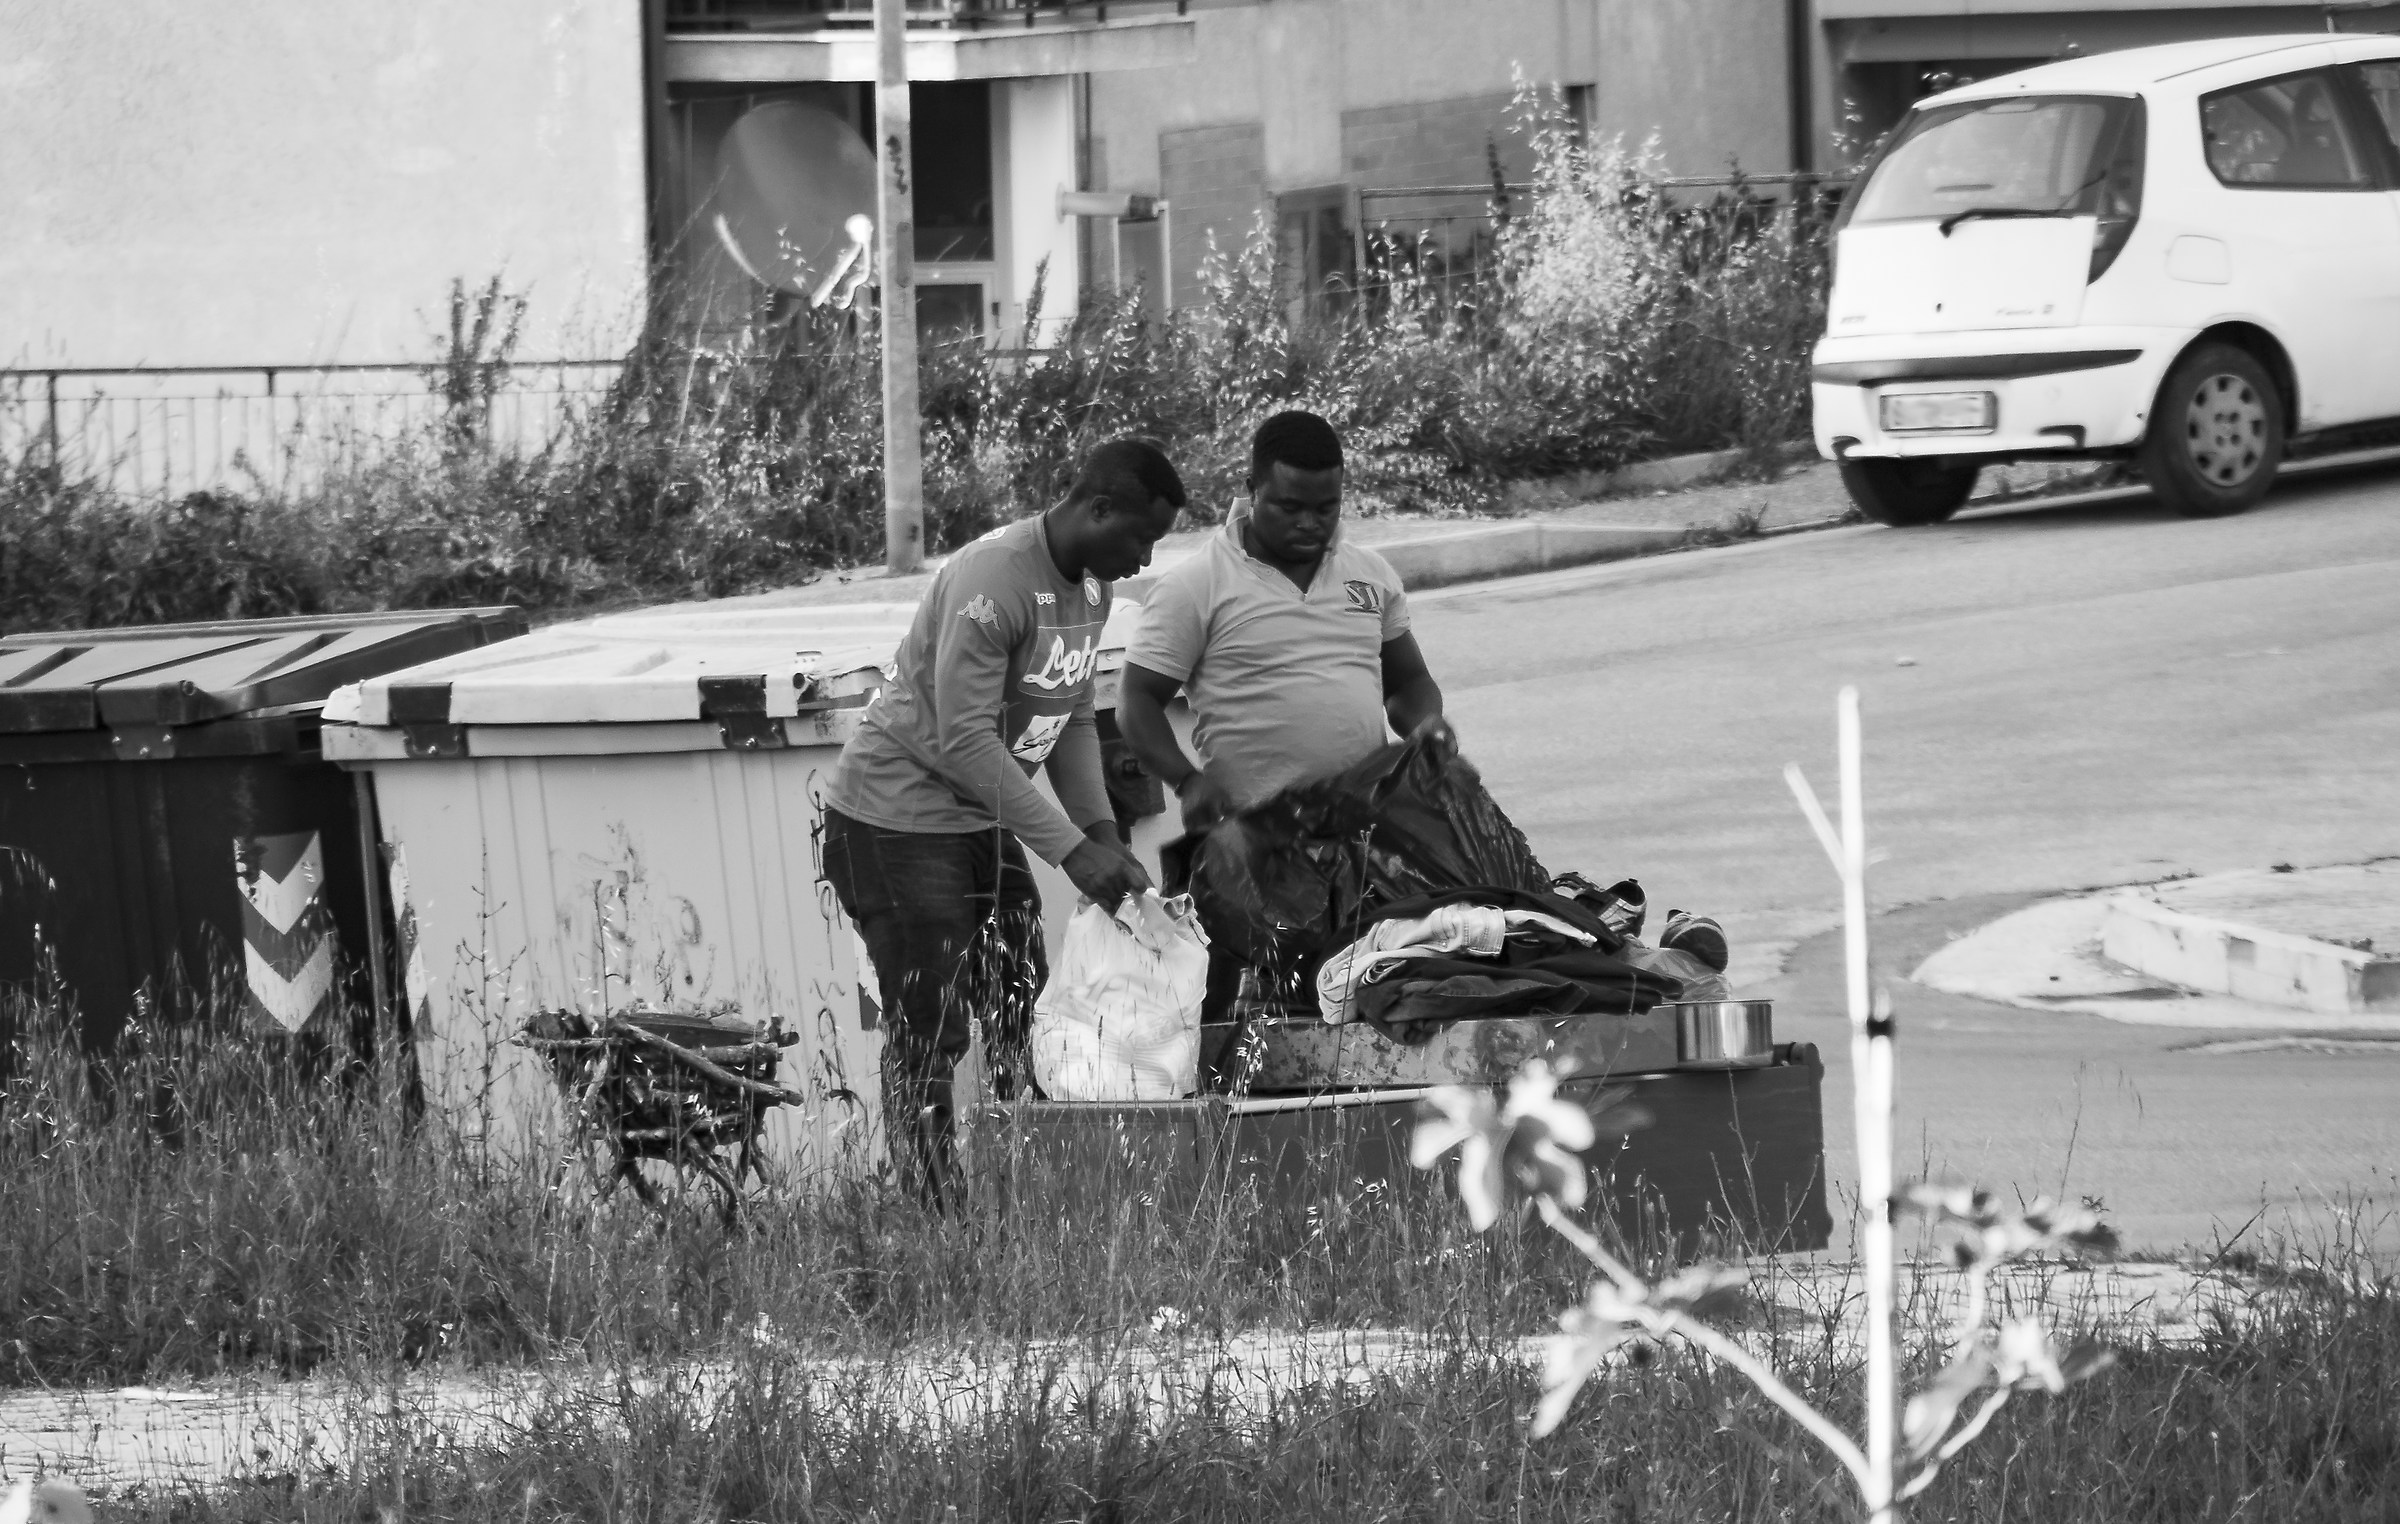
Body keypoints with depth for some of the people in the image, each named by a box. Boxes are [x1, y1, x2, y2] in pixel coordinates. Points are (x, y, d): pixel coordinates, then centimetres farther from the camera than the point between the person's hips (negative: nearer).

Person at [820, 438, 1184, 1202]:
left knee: (1023, 1020, 8)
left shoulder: (1092, 587, 5)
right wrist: (1070, 848, -27)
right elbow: (965, 741, -28)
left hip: (983, 823, 9)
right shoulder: (993, 581, -26)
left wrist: (1104, 835, -1)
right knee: (929, 1037, -7)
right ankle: (930, 1215, -2)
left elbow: (1071, 721, 12)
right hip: (897, 819, -9)